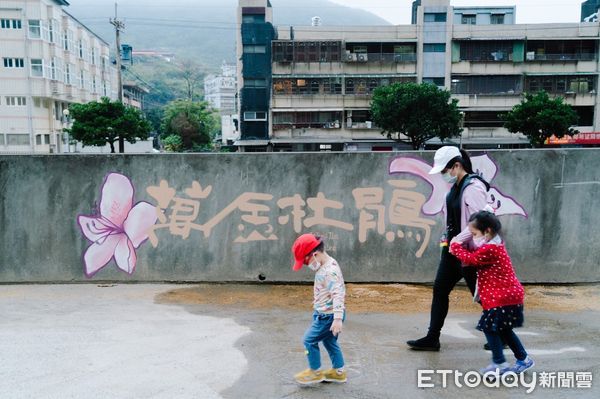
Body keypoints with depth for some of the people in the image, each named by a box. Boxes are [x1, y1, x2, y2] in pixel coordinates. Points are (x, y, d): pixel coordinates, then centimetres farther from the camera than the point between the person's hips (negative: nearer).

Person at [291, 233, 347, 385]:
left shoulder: (330, 270, -27)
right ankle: (338, 371, 33)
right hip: (325, 313, 10)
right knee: (329, 341, 20)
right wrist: (318, 301, 33)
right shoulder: (324, 266, 5)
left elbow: (338, 294, -32)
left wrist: (338, 318, -37)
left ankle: (315, 372, 16)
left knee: (309, 340, 1)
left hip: (328, 315, -10)